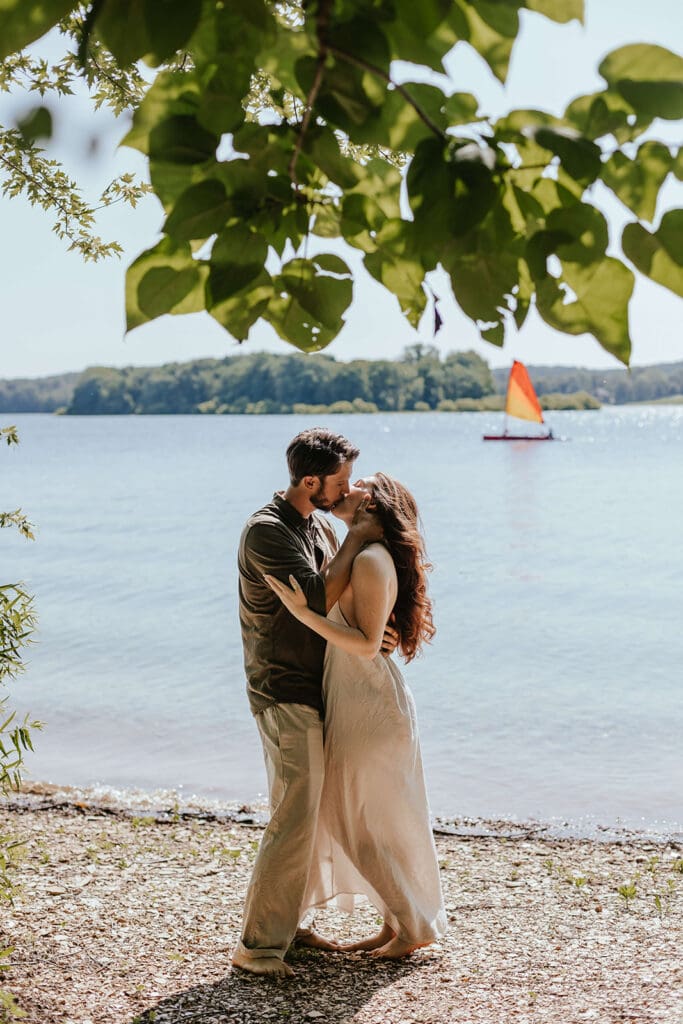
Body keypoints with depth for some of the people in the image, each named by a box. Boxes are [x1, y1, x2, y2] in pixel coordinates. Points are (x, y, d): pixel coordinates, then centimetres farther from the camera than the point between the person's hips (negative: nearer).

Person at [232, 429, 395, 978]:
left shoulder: (318, 525, 12)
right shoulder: (266, 531, -17)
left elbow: (341, 597, 14)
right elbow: (320, 598, -25)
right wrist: (356, 538, -16)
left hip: (313, 692, 9)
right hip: (285, 696, -9)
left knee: (308, 814, 13)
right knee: (295, 820, -10)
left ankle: (284, 924, 24)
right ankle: (257, 946, -2)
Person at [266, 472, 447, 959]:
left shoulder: (371, 561, -19)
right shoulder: (360, 557, 10)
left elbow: (366, 644, -24)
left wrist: (304, 614, -29)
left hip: (371, 707, -10)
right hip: (354, 705, 10)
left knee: (378, 823, 3)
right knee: (357, 819, 17)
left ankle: (417, 926, 18)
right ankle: (395, 923, 27)